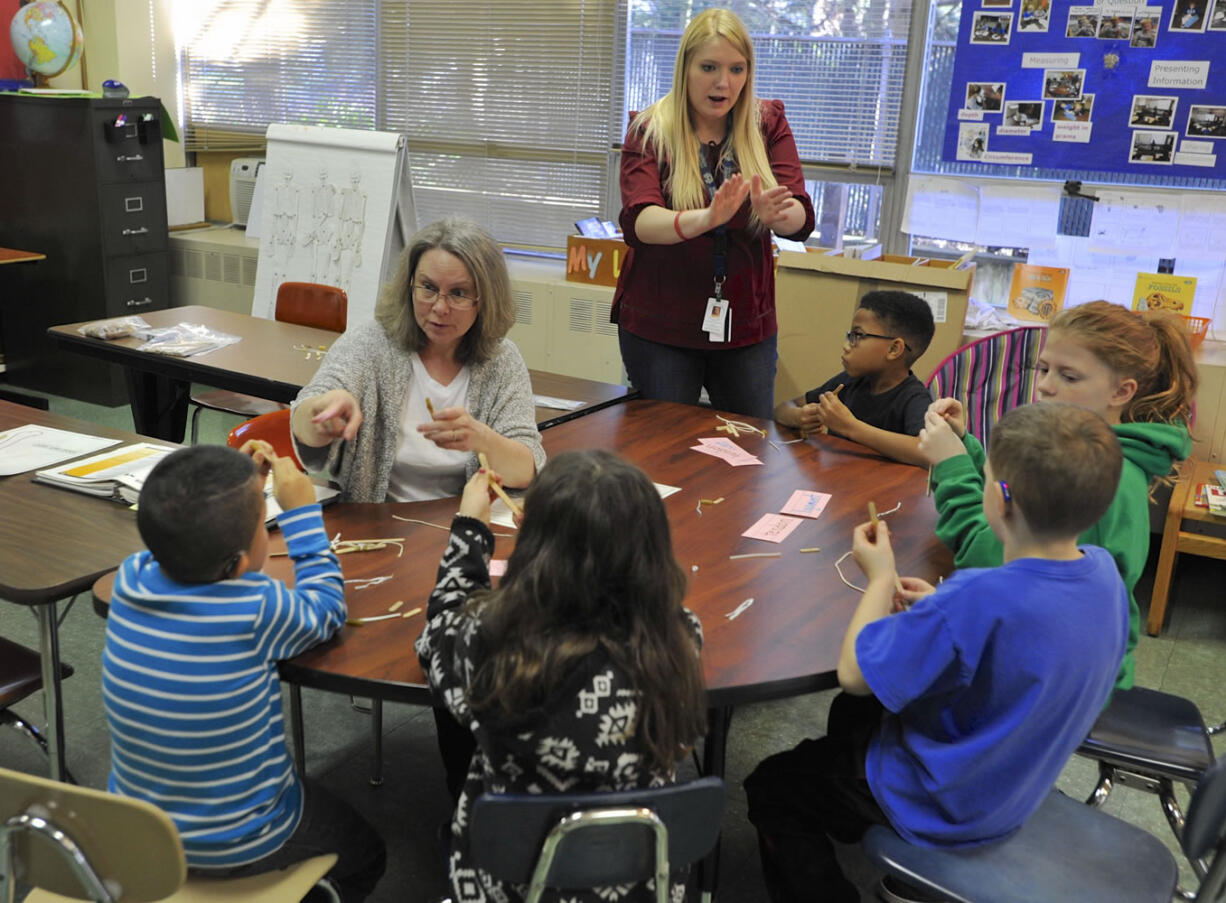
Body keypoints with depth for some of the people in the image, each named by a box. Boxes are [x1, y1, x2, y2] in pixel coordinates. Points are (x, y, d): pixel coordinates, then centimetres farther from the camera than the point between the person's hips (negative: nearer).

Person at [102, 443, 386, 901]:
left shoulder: (130, 580, -17)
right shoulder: (259, 610, -31)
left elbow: (184, 551, 8)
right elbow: (326, 609, -8)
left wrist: (240, 480, 2)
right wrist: (300, 510, -5)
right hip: (240, 848, -5)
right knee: (365, 854, 25)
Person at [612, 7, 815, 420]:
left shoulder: (768, 123, 1)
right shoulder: (650, 130, -5)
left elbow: (801, 218, -9)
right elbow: (637, 222, -20)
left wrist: (774, 214, -33)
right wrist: (704, 219, -40)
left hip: (746, 324, 2)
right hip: (659, 325, -2)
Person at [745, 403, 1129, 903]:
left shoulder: (981, 600, -40)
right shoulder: (1103, 572, -15)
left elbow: (854, 674, -29)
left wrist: (881, 578, -15)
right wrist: (941, 608, -6)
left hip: (941, 810, -8)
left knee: (771, 788, 14)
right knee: (852, 715, 32)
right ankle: (850, 827, 51)